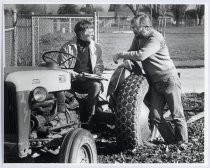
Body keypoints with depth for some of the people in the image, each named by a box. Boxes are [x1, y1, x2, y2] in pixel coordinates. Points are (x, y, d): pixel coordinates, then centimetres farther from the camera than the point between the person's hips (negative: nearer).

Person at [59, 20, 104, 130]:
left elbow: (99, 66, 19)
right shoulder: (67, 48, -2)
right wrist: (77, 75, -20)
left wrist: (97, 74, -4)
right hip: (71, 81, -2)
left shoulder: (96, 48, 9)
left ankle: (90, 116, -22)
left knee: (96, 85, -31)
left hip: (88, 81, 2)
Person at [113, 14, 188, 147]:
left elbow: (141, 55, -32)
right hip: (155, 82, 8)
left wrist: (121, 55, -22)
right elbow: (132, 51, 15)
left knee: (177, 114, -1)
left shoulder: (156, 38, -21)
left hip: (169, 80, -8)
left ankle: (183, 143, 13)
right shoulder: (138, 38, 6)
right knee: (155, 116, 1)